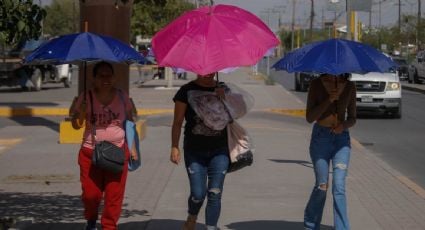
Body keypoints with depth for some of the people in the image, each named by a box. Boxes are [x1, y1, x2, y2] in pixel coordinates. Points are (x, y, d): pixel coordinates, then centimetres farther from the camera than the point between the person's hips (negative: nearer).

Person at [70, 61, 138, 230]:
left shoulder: (122, 97, 4)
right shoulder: (86, 97, -2)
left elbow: (129, 122, 12)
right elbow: (76, 125, 0)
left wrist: (132, 147, 5)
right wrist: (81, 112, -20)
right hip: (91, 153, -1)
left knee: (114, 194, -2)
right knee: (91, 193, -1)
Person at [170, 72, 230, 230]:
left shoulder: (222, 90, 8)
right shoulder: (187, 91, -1)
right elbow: (177, 122, -1)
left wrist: (224, 99, -10)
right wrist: (174, 147, -8)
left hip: (219, 150, 2)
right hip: (195, 151, -2)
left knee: (215, 194, -2)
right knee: (198, 193, -2)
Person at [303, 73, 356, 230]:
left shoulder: (349, 87, 4)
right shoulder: (317, 85, -4)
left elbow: (352, 118, 10)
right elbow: (309, 117, -8)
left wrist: (344, 125, -13)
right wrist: (329, 100, -19)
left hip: (342, 138, 2)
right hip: (321, 136, -2)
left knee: (339, 187, -9)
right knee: (322, 186, 2)